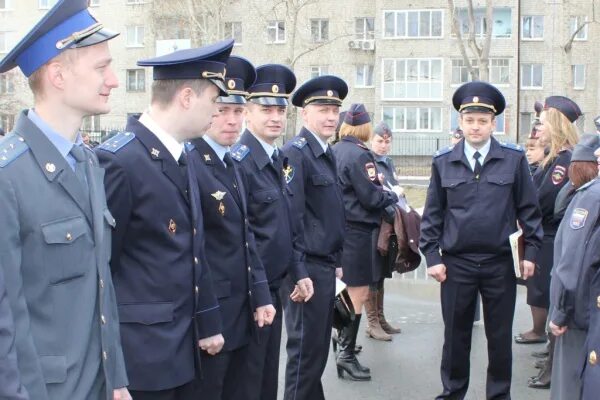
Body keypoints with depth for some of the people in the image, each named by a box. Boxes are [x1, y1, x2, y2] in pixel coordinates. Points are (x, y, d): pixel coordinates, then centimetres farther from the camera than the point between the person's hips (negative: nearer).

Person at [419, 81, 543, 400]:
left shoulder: (514, 159, -1)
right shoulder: (443, 162, 2)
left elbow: (529, 208, 3)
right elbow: (432, 214, 4)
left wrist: (530, 251, -3)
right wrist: (432, 256, -1)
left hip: (500, 263, 0)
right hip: (456, 263, 1)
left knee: (500, 336, 10)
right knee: (455, 335, 11)